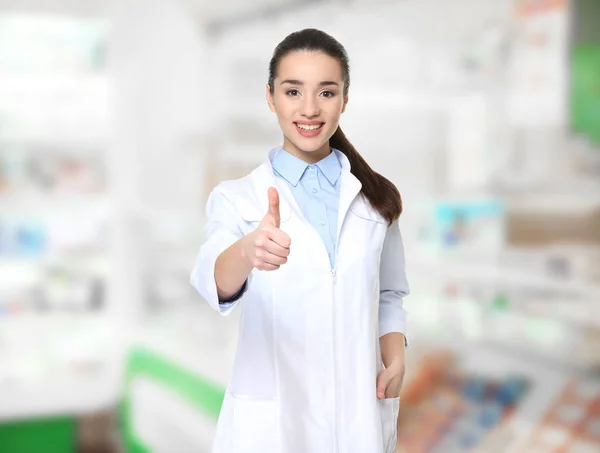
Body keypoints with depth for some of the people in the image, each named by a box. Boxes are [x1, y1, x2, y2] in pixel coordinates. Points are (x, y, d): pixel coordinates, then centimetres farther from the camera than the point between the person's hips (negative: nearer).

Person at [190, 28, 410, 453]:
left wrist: (395, 358, -6)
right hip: (270, 418, -2)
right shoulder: (235, 197, -4)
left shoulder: (375, 196, 4)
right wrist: (248, 250, -43)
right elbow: (213, 282, -22)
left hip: (361, 413, 3)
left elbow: (390, 294, 12)